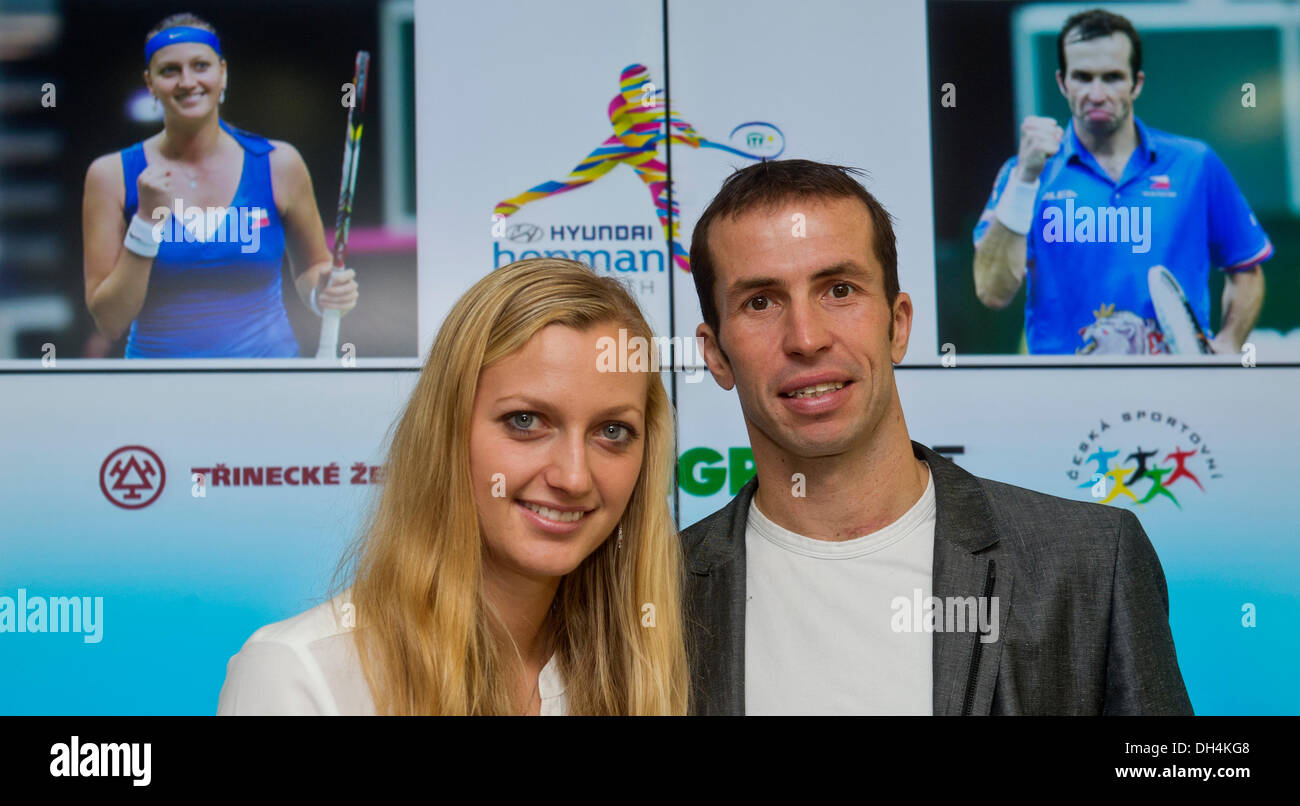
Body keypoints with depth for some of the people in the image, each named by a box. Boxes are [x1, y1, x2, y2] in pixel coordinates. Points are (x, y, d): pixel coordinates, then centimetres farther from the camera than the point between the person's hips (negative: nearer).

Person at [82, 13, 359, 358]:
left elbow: (310, 267, 10)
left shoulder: (278, 164, -3)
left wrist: (323, 294, -11)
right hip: (157, 355, -1)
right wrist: (147, 221, -17)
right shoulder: (112, 174, -5)